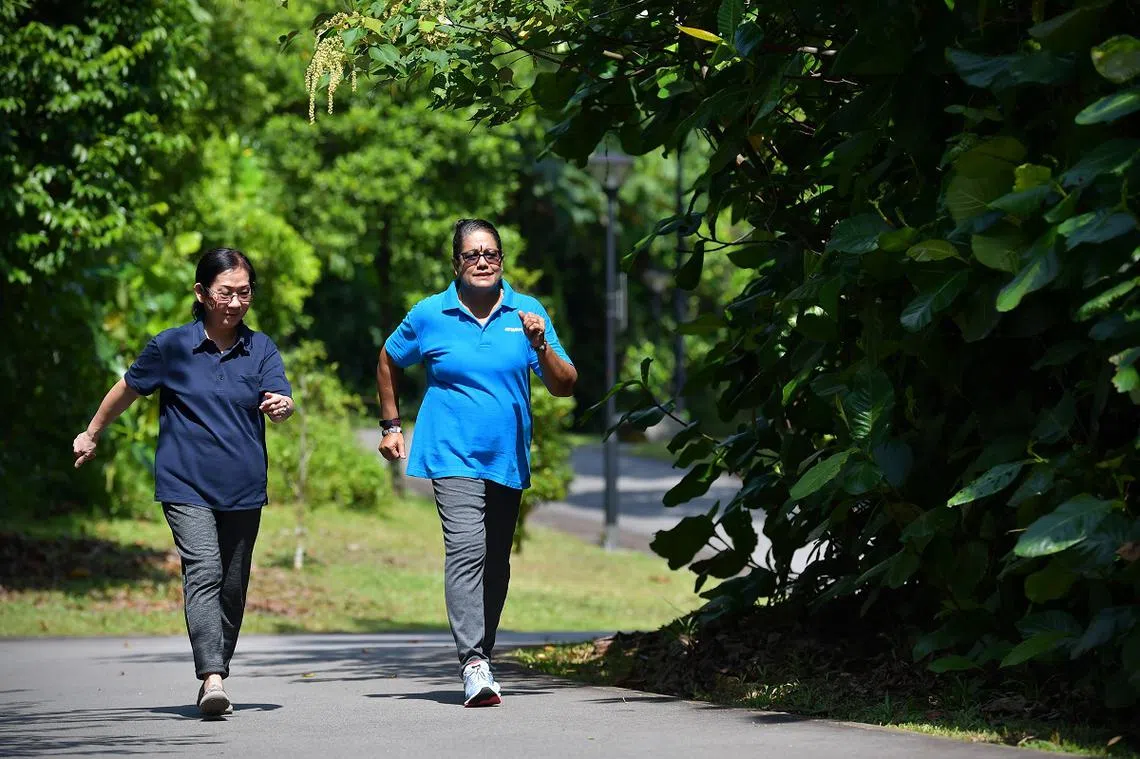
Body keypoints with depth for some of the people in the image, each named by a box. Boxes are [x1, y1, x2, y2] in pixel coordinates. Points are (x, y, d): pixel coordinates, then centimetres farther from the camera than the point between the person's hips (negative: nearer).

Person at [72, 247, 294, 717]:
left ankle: (217, 674, 27)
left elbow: (282, 400, -10)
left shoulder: (260, 349, 2)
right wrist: (92, 434, 24)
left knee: (233, 588, 11)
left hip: (243, 489, 3)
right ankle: (212, 679, -31)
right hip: (186, 486, -3)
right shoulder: (172, 347, -3)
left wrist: (281, 407, -34)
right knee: (203, 573, -20)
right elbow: (128, 389, 12)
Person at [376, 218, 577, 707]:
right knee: (467, 548, -21)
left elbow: (565, 386, 2)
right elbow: (388, 361, 18)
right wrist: (391, 425, 15)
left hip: (507, 459, 4)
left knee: (496, 564, 11)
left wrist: (541, 347, -15)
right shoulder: (429, 316, 0)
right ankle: (473, 664, -28)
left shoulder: (527, 314, 3)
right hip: (452, 454, -3)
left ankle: (482, 654, 27)